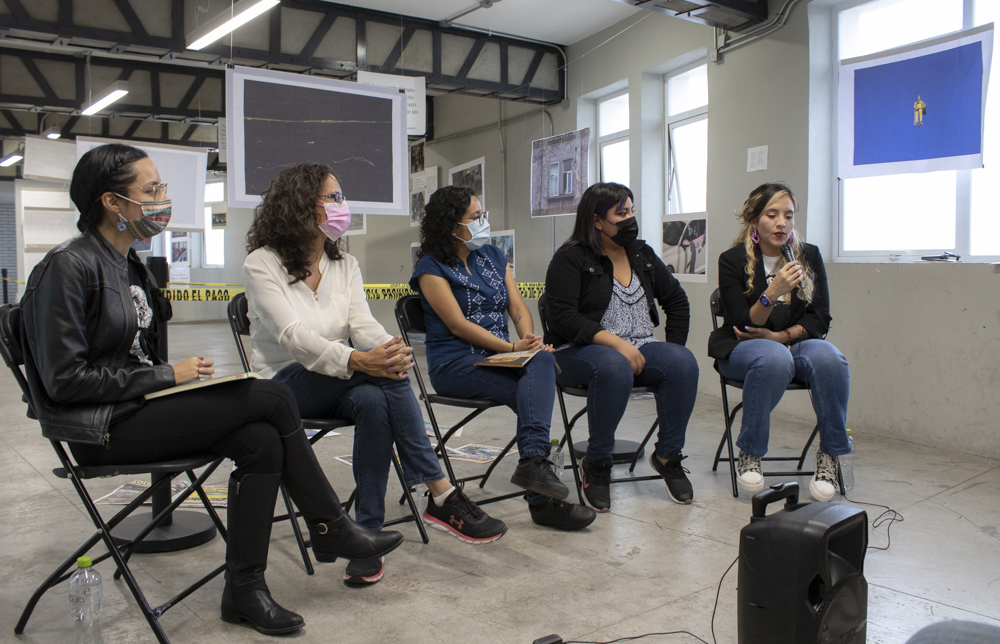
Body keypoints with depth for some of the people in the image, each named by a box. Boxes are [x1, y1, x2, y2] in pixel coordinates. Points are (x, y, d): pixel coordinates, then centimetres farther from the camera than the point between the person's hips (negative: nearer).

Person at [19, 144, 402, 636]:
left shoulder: (127, 264, 15)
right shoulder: (68, 267, -12)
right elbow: (64, 379, -17)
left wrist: (184, 371, 0)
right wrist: (166, 376, -16)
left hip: (138, 408, 8)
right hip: (100, 429, -8)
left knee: (261, 439, -17)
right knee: (272, 397, -19)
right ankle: (331, 530, -7)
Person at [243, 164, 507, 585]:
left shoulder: (344, 264, 11)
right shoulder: (262, 263, -6)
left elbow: (363, 323, -5)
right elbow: (290, 334, -22)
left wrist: (390, 349, -30)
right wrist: (355, 360, -39)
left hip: (340, 384, 5)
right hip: (286, 385, -5)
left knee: (373, 401, -33)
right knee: (381, 372, -31)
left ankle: (367, 536, -27)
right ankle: (443, 496, -30)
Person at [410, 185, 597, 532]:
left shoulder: (493, 256, 18)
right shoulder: (432, 268, -1)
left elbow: (518, 308, 10)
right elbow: (458, 325, -11)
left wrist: (531, 342, -12)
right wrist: (513, 347, -20)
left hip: (498, 358, 5)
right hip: (455, 363, -5)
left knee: (543, 360, -31)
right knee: (534, 395, -28)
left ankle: (533, 462, -43)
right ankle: (542, 500, -31)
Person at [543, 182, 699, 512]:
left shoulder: (642, 254, 14)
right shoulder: (570, 258, -5)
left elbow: (676, 300, 22)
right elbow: (563, 317, -16)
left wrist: (672, 350, 9)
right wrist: (616, 342, -25)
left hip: (638, 348, 6)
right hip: (579, 352, -5)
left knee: (684, 362, -24)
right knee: (614, 368, -39)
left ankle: (668, 455, -8)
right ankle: (596, 464, -19)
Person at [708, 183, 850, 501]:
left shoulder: (809, 256, 5)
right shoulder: (733, 260, -5)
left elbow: (820, 320, 3)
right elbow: (743, 325, -11)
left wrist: (780, 336, -12)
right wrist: (772, 293, -27)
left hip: (796, 343, 3)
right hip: (741, 349, -3)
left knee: (828, 356, -32)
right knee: (773, 358, -38)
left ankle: (829, 454, -16)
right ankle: (749, 454, -21)